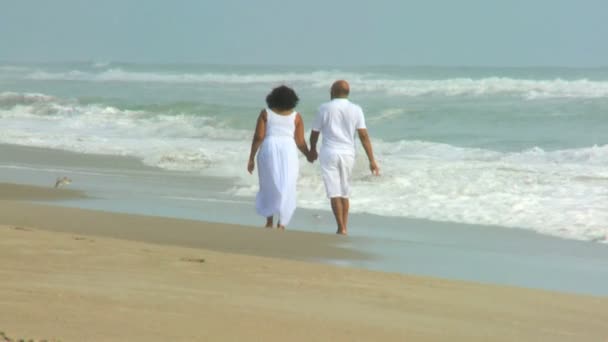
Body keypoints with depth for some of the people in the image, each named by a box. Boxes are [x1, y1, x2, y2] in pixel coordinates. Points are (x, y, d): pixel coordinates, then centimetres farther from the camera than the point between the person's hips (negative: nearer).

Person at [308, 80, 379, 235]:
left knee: (334, 193, -2)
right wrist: (372, 161, -7)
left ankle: (341, 228, -9)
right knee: (345, 192, 17)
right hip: (347, 154, 3)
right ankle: (344, 227, 19)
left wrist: (312, 150, 25)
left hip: (329, 153, -3)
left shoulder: (324, 108, -4)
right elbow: (364, 136, -7)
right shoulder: (356, 110, -1)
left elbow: (314, 133, 5)